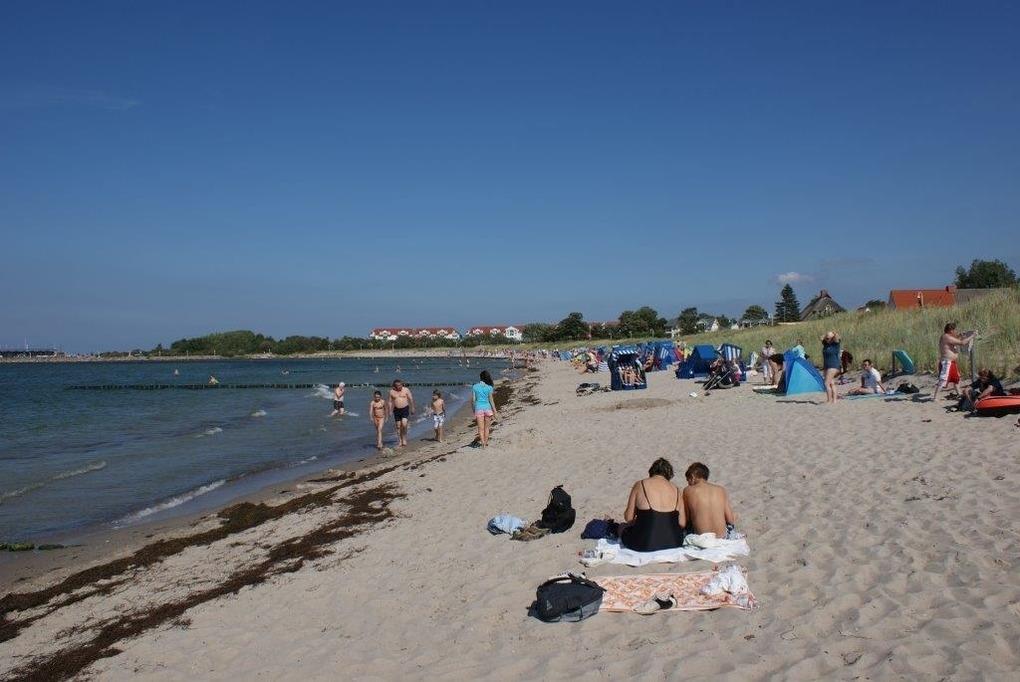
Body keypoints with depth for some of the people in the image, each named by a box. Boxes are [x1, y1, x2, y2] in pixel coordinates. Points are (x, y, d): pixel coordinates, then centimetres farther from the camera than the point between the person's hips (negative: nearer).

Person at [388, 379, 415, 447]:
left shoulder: (406, 390, -4)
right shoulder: (392, 392, 1)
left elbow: (411, 399, 1)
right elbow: (390, 402, 7)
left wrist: (412, 408, 0)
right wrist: (390, 411, 3)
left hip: (405, 409, -2)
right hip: (396, 410, 3)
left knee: (404, 424, -17)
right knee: (398, 426, 4)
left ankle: (404, 439, 1)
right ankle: (400, 441, 13)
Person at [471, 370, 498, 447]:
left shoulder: (474, 387, -1)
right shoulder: (489, 387, -3)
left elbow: (473, 400, 0)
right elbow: (491, 400, -3)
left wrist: (473, 410, 11)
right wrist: (494, 411, 4)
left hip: (478, 408, 0)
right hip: (487, 408, 0)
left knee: (481, 428, 0)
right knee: (486, 428, 15)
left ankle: (483, 442, -17)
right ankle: (486, 442, 21)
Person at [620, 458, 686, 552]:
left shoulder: (640, 485, -3)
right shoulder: (676, 490, 4)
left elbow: (628, 518, -3)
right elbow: (682, 523, 2)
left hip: (644, 544, -3)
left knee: (623, 527, 27)